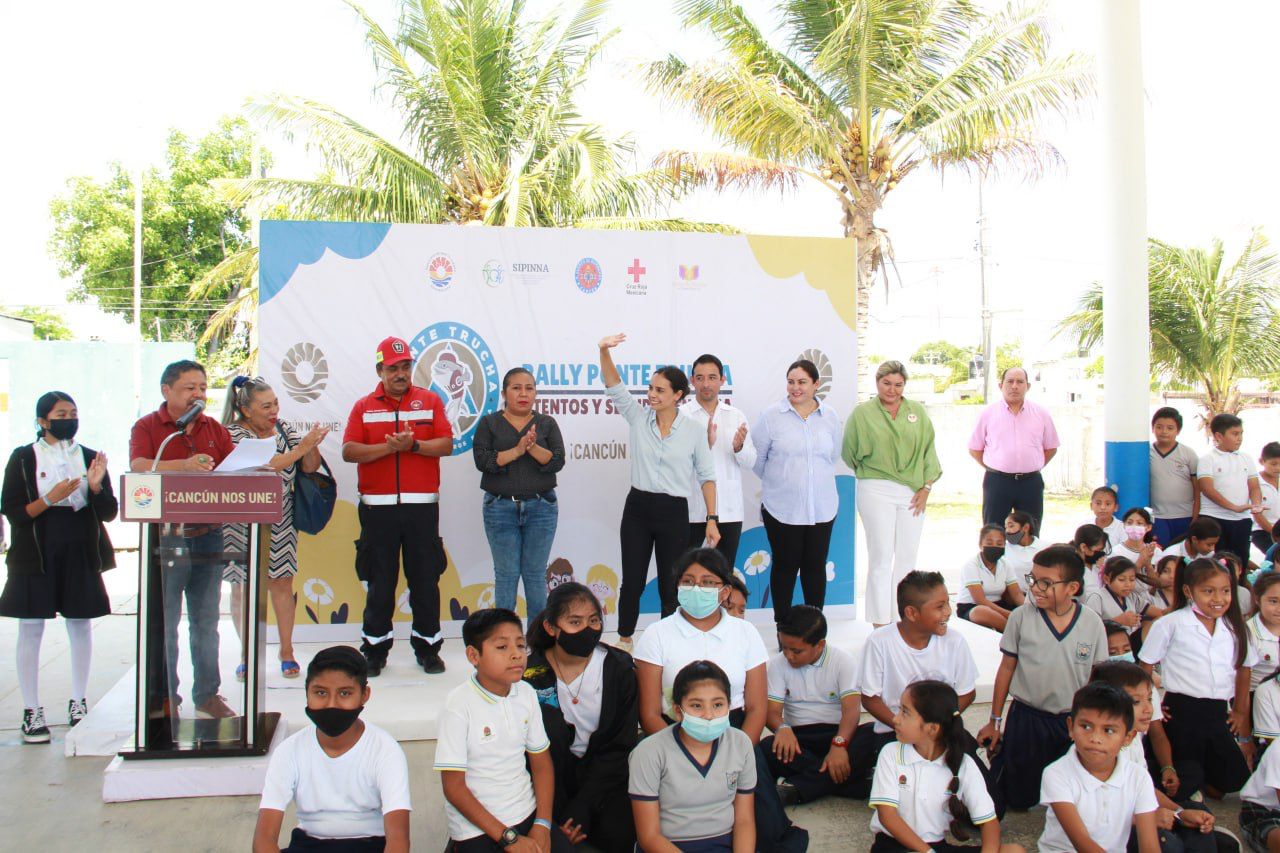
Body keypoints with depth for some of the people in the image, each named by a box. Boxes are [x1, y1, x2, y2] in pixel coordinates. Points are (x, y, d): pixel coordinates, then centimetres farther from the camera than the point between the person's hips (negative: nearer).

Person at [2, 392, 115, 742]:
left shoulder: (89, 457, 8)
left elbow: (109, 513, 5)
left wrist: (96, 486, -13)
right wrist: (51, 499, -19)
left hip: (80, 555, 3)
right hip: (36, 556, -2)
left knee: (80, 626, 7)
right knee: (31, 630, -1)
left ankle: (78, 703, 19)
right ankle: (31, 711, 7)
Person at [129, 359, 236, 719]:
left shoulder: (215, 430, 12)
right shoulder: (147, 427, 0)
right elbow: (138, 467, -17)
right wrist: (184, 465, -31)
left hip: (209, 537, 4)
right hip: (165, 538, -4)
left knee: (206, 621, 11)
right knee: (164, 623, 3)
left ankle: (207, 693, 20)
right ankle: (165, 696, 14)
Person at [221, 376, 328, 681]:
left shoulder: (283, 429, 5)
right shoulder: (233, 434, -10)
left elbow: (310, 467, 4)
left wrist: (312, 447, -17)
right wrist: (300, 448, -25)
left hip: (279, 523, 3)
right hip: (242, 526, -3)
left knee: (282, 584, 4)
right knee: (242, 588, 6)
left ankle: (286, 650, 16)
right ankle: (246, 653, 20)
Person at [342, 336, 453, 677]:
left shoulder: (430, 401, 7)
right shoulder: (364, 406, 7)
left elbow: (446, 444, -3)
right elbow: (349, 451, -4)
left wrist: (414, 445, -17)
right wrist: (389, 447, -16)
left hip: (422, 505, 0)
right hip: (378, 506, 0)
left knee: (425, 579, 6)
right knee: (380, 581, 8)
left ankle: (427, 646, 17)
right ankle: (375, 649, 19)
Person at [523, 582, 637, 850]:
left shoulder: (619, 667, -8)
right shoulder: (532, 674, -9)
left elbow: (619, 747, -8)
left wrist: (581, 807, -17)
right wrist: (557, 814, -19)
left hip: (604, 772, 0)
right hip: (554, 775, 0)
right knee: (549, 721, -27)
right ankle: (558, 819, -15)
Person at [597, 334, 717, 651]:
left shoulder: (694, 430, -4)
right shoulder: (639, 417, 1)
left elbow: (707, 476, 0)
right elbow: (613, 387, -11)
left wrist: (712, 519, -5)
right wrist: (605, 352, -28)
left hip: (674, 512, -2)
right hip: (638, 508, 2)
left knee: (671, 584, 7)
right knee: (632, 581, 8)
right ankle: (624, 640, 23)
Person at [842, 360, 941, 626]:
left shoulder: (917, 411, 8)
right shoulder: (862, 413, 0)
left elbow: (928, 450, 8)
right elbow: (849, 453, 6)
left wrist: (926, 486, 1)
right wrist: (869, 473, 8)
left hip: (913, 494, 4)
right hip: (877, 492, -3)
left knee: (908, 557, 8)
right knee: (881, 557, -3)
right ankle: (880, 625, 3)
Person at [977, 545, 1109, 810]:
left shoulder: (1093, 623, -7)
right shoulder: (1021, 617, -9)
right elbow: (1007, 668, 0)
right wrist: (995, 721, 5)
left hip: (1073, 723, 1)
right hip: (1025, 718, -1)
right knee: (1019, 798, 9)